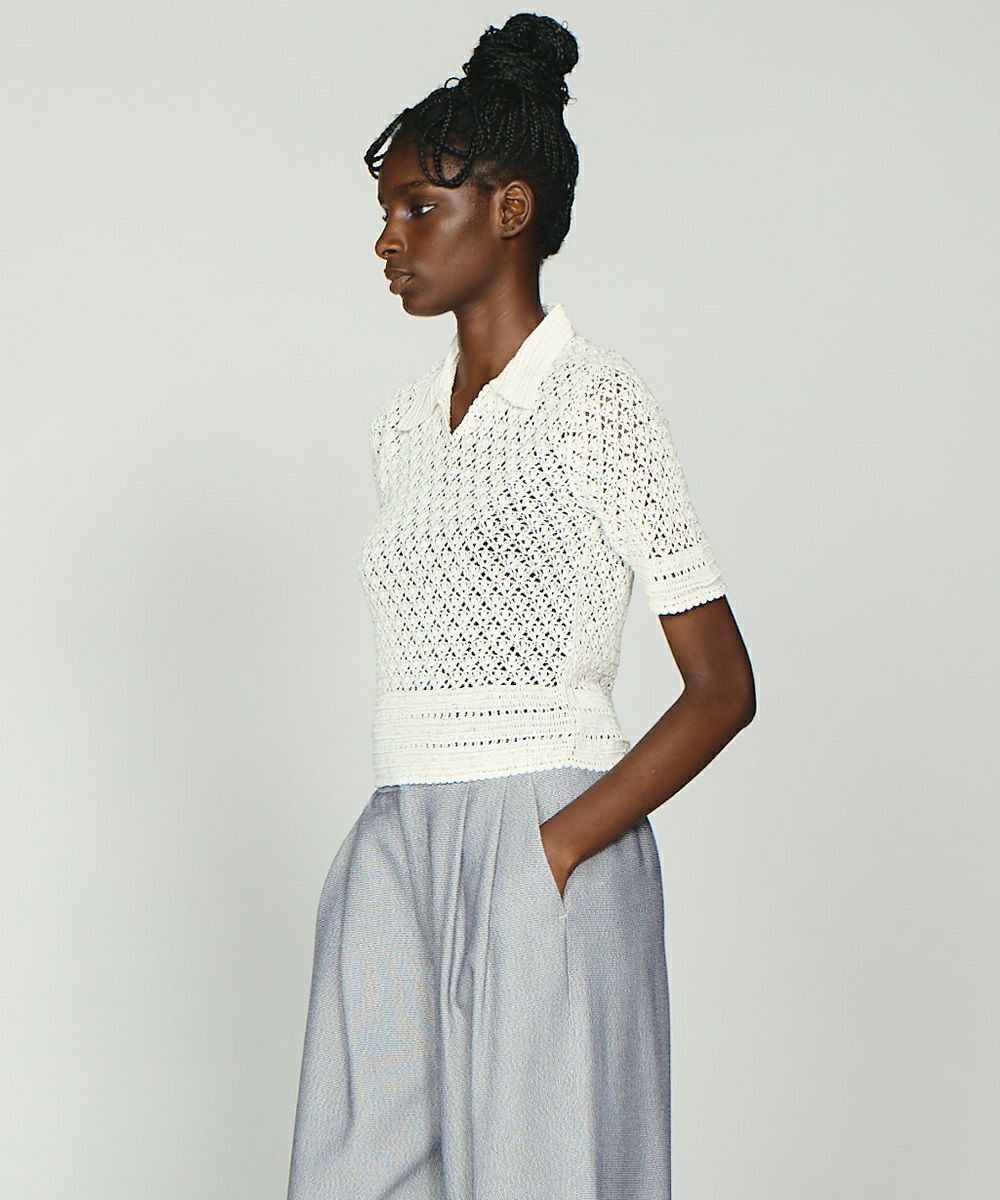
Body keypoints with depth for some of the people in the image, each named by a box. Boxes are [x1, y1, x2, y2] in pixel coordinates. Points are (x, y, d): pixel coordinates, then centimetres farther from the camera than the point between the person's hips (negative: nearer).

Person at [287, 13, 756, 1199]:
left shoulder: (597, 406, -7)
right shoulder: (403, 421, 13)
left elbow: (722, 687, -9)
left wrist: (562, 843, -14)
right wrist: (401, 840, 6)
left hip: (545, 846, -6)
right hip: (395, 844, 6)